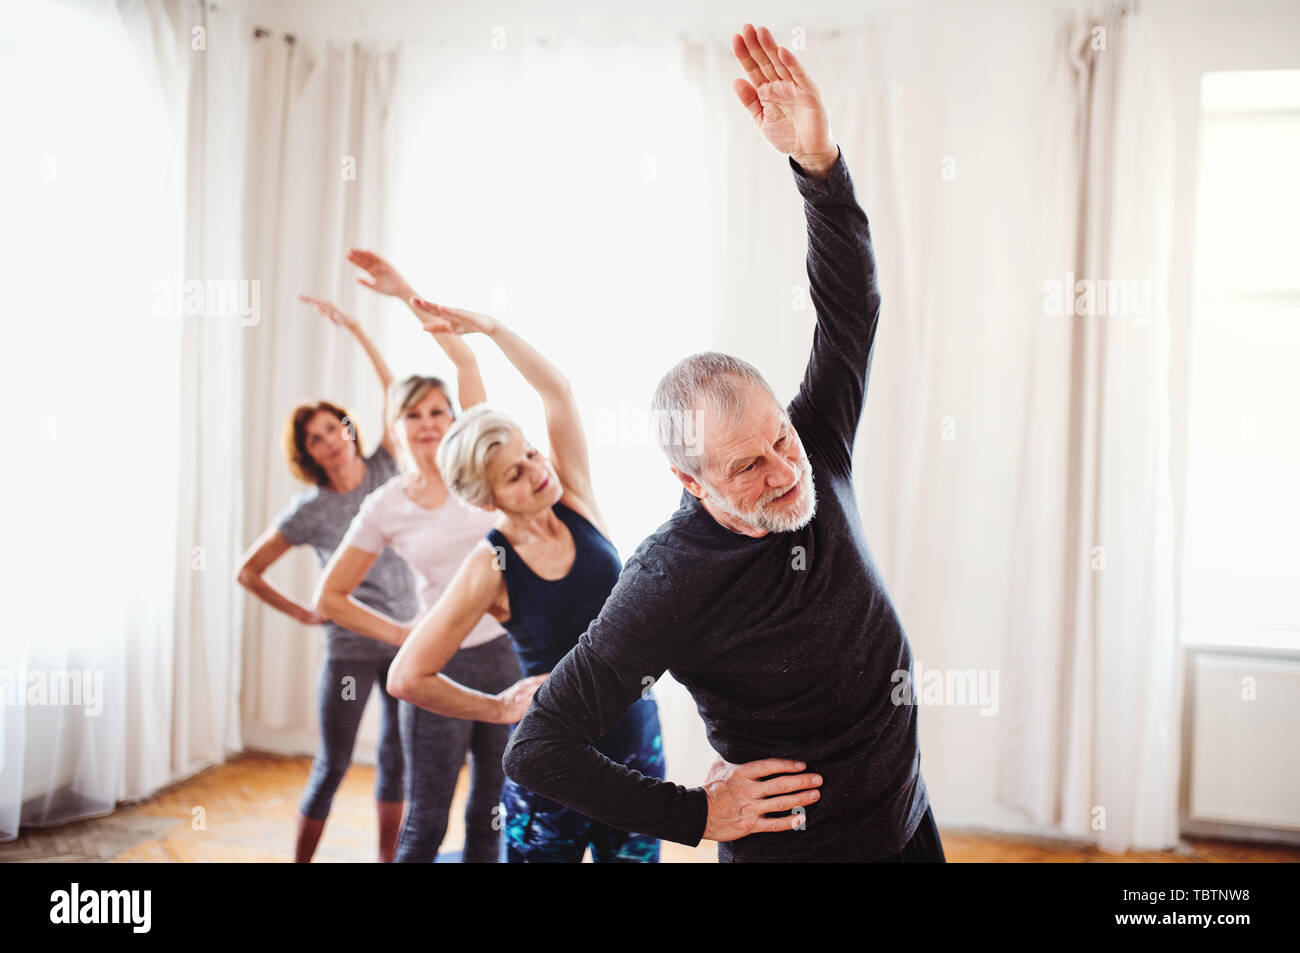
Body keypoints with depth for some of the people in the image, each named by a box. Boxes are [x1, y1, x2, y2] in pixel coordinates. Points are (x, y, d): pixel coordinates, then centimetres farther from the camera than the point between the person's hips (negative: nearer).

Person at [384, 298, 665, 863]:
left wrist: (490, 327, -14)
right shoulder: (491, 567, -17)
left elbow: (555, 389, -5)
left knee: (635, 855, 13)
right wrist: (502, 709, -8)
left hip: (639, 748, 4)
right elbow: (406, 677, -16)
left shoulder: (573, 502, -5)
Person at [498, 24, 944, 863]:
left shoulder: (815, 456, -11)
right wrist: (697, 815, -16)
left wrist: (819, 159, -30)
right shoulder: (669, 584, -26)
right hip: (796, 842, -5)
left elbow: (851, 304, -14)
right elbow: (535, 749, -23)